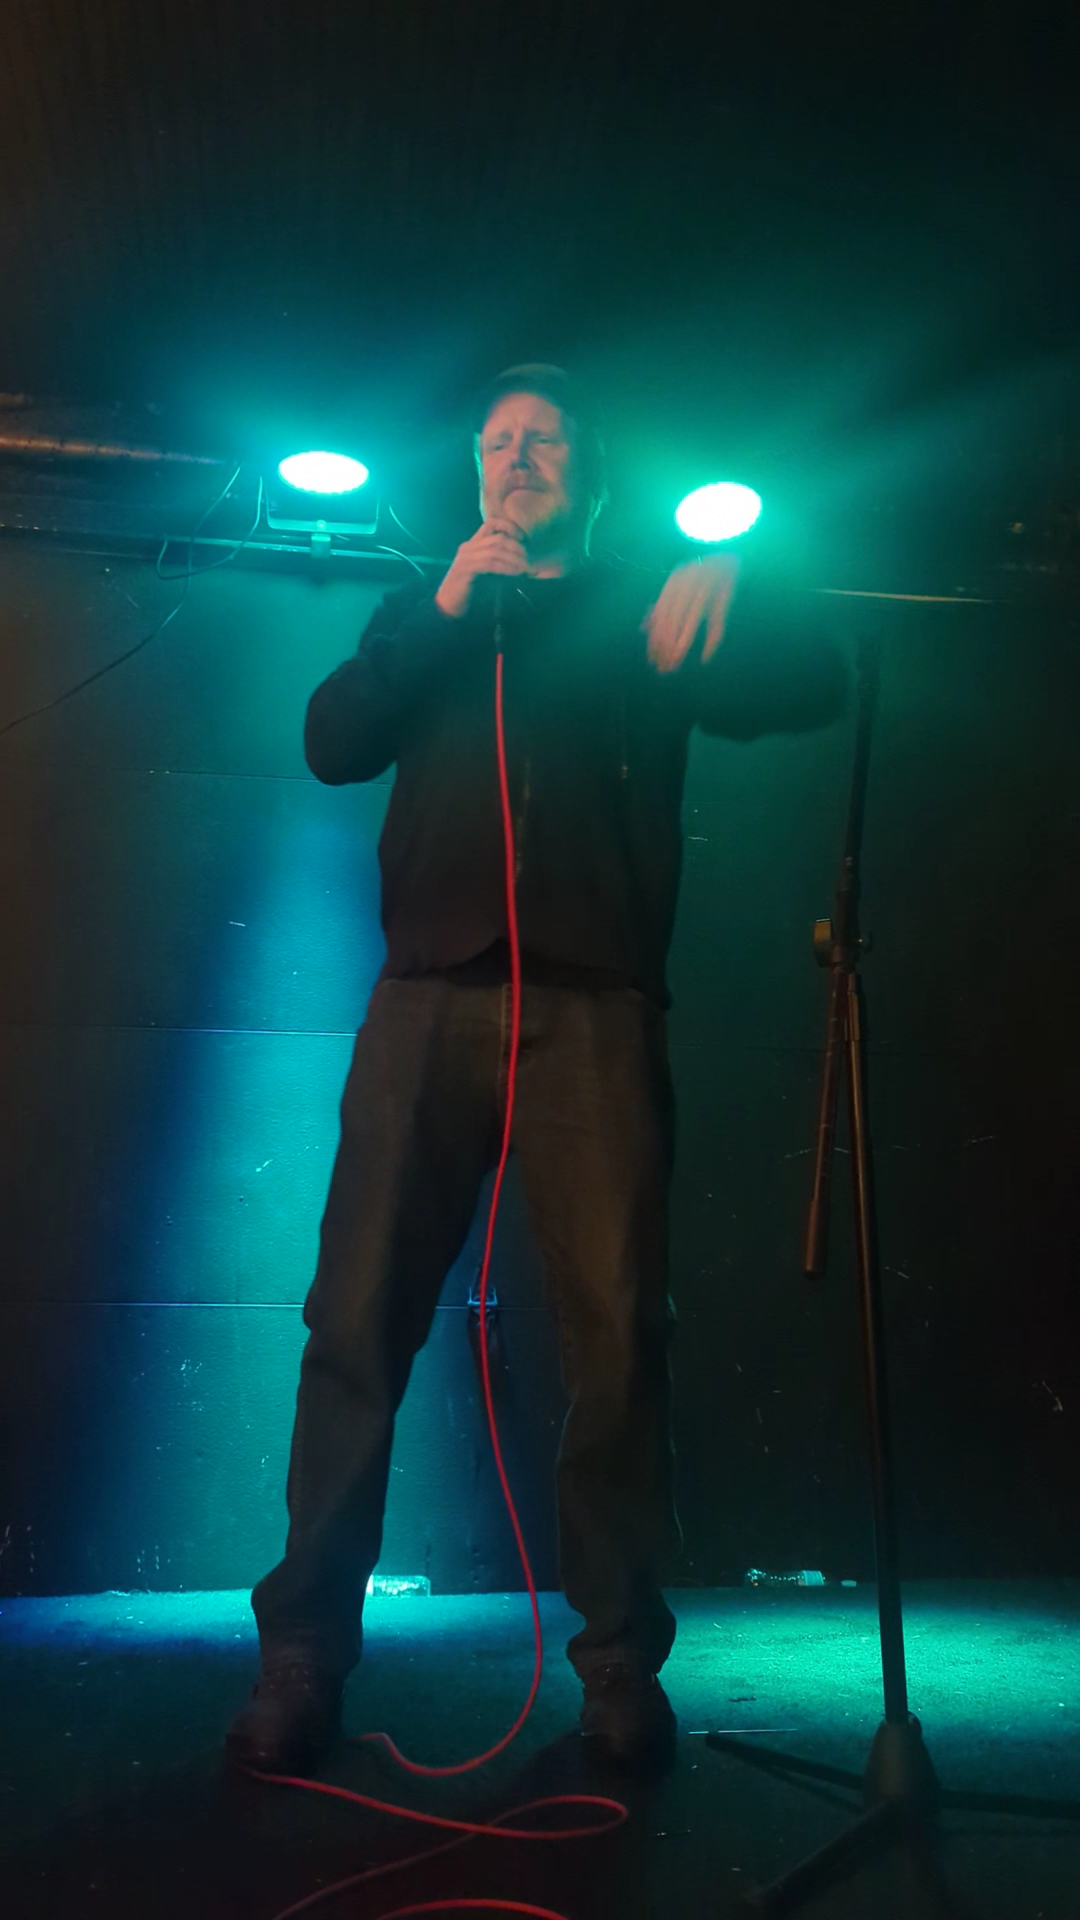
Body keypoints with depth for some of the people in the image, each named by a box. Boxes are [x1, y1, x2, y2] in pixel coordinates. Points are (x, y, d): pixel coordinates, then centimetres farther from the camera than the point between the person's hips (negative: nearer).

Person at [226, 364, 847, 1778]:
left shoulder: (646, 615, 19)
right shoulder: (427, 612, 24)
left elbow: (816, 686, 8)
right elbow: (332, 744, 9)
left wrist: (726, 595, -10)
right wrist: (444, 612, -1)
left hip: (596, 1003, -1)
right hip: (434, 991, 1)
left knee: (619, 1331, -6)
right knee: (358, 1318, -5)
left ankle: (622, 1659, 6)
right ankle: (305, 1647, 5)